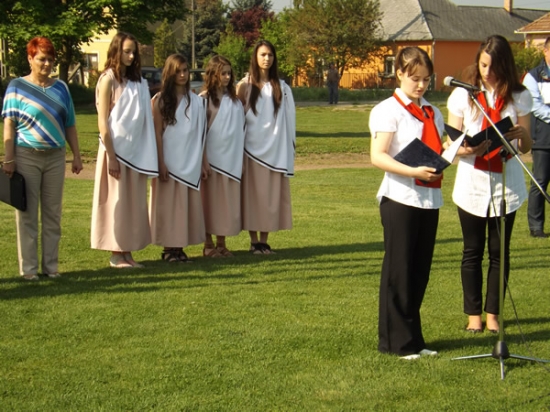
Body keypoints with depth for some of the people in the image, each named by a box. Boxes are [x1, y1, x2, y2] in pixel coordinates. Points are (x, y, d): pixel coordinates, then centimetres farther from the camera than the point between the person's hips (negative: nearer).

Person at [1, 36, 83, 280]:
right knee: (27, 214, 1)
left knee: (52, 214, 7)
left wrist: (77, 156, 8)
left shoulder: (60, 88, 10)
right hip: (26, 156, -3)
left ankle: (51, 265, 14)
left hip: (55, 157, 3)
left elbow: (70, 125, 12)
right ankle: (28, 267, 6)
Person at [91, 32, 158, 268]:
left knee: (133, 202, 6)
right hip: (117, 148, -6)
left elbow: (144, 118, 11)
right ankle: (116, 255, 5)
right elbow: (102, 122, -10)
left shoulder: (137, 81, 11)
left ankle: (127, 253, 12)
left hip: (136, 150, 6)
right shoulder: (108, 80, -7)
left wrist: (148, 154, 4)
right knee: (116, 202, -1)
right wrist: (111, 156, -16)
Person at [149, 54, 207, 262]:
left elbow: (200, 134, 9)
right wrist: (161, 163, -13)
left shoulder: (196, 101, 9)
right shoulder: (160, 100, -2)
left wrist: (202, 161, 6)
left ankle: (179, 247, 8)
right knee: (168, 204, -2)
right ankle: (169, 248, 3)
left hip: (190, 163, 4)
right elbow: (157, 134, -6)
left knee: (187, 204, 3)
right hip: (169, 161, -4)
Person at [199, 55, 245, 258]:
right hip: (212, 156, -5)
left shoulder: (234, 99, 11)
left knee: (228, 201, 6)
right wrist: (204, 160, -12)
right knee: (210, 199, 1)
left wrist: (240, 157, 7)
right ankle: (208, 244, 8)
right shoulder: (204, 99, -5)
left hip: (231, 157, 5)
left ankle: (221, 243, 13)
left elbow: (240, 127, 13)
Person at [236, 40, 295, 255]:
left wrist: (288, 147, 2)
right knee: (252, 193, -1)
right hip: (252, 147, -2)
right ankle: (254, 241, 4)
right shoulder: (245, 85, 2)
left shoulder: (281, 87, 9)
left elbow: (287, 118, 9)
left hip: (274, 147, 2)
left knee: (271, 193, 1)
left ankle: (264, 240, 7)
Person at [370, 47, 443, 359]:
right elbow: (378, 156, -16)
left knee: (420, 270, 10)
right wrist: (414, 171, -25)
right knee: (399, 271, -1)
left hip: (430, 198, 6)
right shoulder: (388, 110, -6)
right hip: (400, 198, -6)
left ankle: (414, 339, 19)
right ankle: (398, 342, 6)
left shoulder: (433, 114, 15)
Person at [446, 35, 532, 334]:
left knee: (499, 252, 7)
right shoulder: (463, 95, -2)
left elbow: (526, 147, 0)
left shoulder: (518, 97, 0)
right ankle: (473, 313, 16)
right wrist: (469, 148, -25)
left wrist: (521, 134, -23)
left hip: (506, 184, 1)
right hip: (472, 185, 0)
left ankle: (493, 312, 17)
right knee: (472, 251, 7)